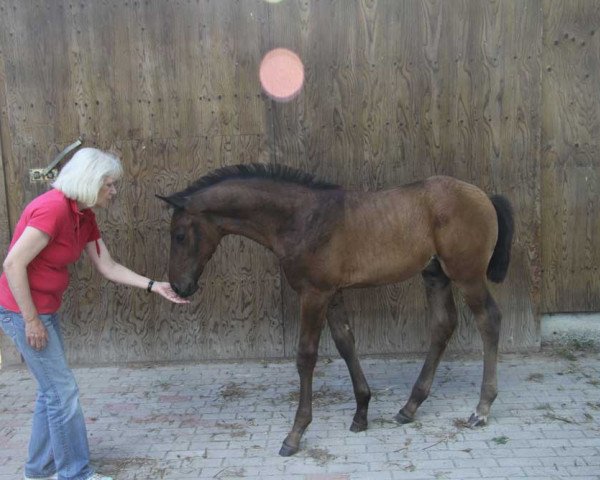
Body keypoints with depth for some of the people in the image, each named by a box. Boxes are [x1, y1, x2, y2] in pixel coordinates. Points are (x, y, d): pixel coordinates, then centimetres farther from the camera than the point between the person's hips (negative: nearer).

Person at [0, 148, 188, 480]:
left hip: (46, 309, 9)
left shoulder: (84, 216, 5)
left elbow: (108, 268, 8)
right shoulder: (53, 208, -23)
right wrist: (32, 321, -20)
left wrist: (154, 286, 3)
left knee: (52, 389, 17)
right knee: (63, 391, -1)